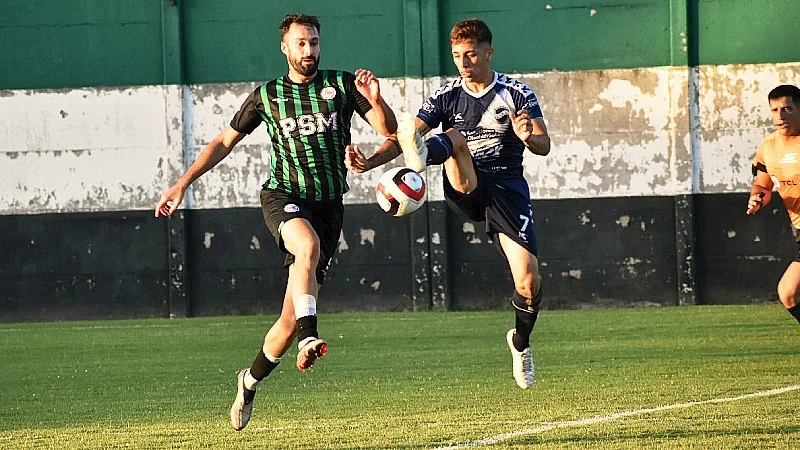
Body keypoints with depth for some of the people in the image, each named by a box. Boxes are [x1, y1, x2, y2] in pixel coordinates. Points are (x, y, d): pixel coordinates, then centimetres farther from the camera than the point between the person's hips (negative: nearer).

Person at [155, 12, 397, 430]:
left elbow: (389, 129, 1)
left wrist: (376, 101, -21)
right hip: (283, 195, -1)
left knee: (291, 317, 0)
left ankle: (250, 381, 22)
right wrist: (183, 184, 8)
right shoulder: (267, 96, 8)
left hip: (328, 204, 1)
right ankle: (309, 338, -48)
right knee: (308, 244, -39)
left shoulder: (341, 85, 5)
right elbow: (224, 142, 16)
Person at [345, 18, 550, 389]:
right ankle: (421, 157, -69)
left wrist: (529, 137, -28)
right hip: (465, 189, 1)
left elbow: (544, 145, -4)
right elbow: (405, 135, -1)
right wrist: (369, 162, -18)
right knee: (453, 135, -30)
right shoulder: (447, 96, 7)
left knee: (529, 282, -11)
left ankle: (520, 341, 21)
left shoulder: (517, 93, 3)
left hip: (508, 189, -1)